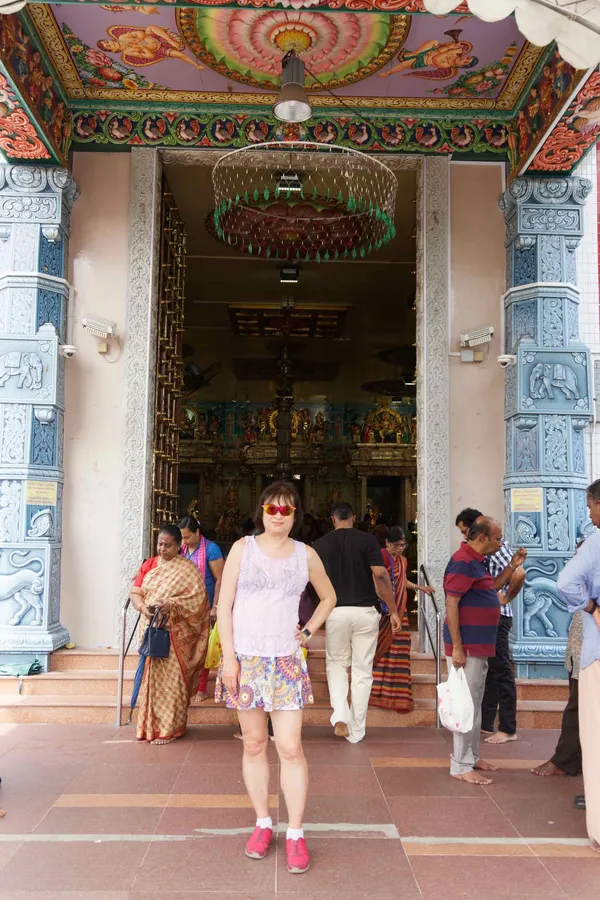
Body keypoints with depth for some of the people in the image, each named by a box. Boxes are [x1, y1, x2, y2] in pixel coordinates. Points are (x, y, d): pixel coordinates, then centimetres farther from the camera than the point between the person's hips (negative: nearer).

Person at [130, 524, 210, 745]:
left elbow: (197, 598, -12)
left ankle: (169, 728, 6)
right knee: (151, 676, 8)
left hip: (175, 633, -4)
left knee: (171, 679, -4)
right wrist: (142, 607, -14)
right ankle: (151, 726, 20)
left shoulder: (187, 569, -3)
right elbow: (135, 592, 8)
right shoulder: (149, 565, 12)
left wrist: (171, 605, -25)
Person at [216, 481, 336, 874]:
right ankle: (263, 824, 25)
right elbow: (224, 605, -1)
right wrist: (229, 656, -7)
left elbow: (329, 597, 20)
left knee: (290, 748, -4)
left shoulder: (306, 555, 5)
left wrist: (309, 632, 7)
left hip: (286, 661, 0)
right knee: (254, 744, 9)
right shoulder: (243, 548, 1)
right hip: (245, 659, 0)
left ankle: (296, 834, 9)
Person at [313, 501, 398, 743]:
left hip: (335, 612, 1)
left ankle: (340, 715, 0)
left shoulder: (320, 544, 2)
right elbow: (381, 575, -12)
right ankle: (357, 730, 14)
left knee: (336, 664, 20)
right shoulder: (367, 540, -3)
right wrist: (393, 611, -6)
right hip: (366, 611, -1)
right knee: (362, 670, 9)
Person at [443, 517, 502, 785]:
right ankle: (461, 766, 4)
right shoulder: (463, 562, -17)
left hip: (479, 646, 10)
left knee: (475, 703, 18)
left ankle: (471, 756, 29)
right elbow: (451, 605, -21)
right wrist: (457, 647, -22)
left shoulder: (476, 561, 13)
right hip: (466, 646, -10)